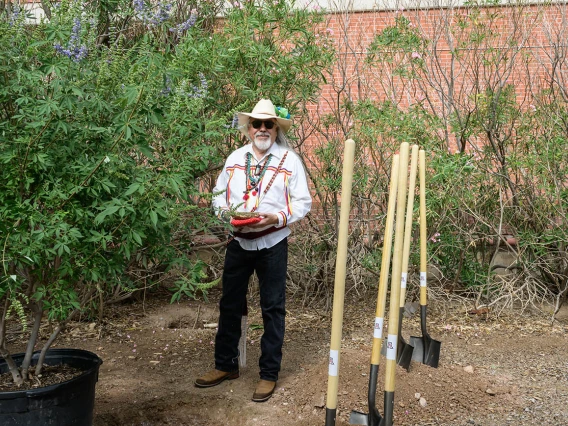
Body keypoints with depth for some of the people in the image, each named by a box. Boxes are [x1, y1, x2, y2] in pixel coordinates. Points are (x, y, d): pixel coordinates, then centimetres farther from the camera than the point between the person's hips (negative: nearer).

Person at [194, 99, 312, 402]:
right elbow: (219, 193, 11)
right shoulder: (235, 159, 7)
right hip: (238, 242, 4)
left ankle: (269, 374, 15)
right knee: (230, 305, 11)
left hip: (272, 244, -3)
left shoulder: (290, 160, -4)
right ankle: (225, 365, 27)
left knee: (273, 309, 4)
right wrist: (225, 211, -10)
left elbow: (303, 203, -5)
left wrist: (277, 218, -21)